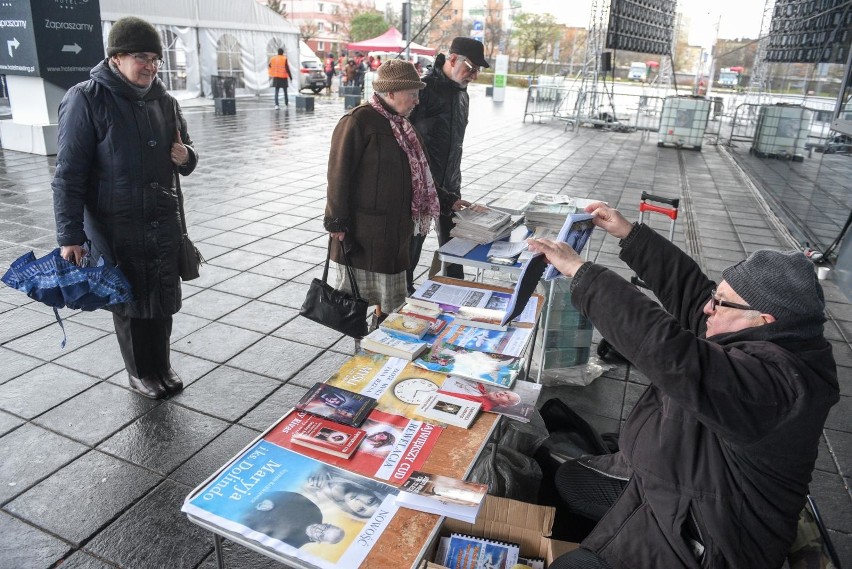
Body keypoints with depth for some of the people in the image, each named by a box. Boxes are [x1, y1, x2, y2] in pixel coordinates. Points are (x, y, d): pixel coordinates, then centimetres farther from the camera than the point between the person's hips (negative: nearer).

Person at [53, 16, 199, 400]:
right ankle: (141, 373, 28)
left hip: (163, 225, 5)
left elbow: (183, 149, 20)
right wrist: (70, 235, -15)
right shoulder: (87, 99, -11)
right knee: (130, 302, 9)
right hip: (114, 229, -4)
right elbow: (69, 173, -12)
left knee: (163, 300, 12)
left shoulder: (163, 101, 6)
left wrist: (185, 157, -6)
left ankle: (161, 367, 31)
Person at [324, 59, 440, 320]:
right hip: (362, 227, -8)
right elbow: (339, 173, -16)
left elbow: (417, 172, 17)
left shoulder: (400, 124, 10)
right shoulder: (358, 121, -15)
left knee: (389, 289, 18)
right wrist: (337, 222, -16)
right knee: (358, 293, 5)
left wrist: (448, 200, 16)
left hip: (395, 227, 8)